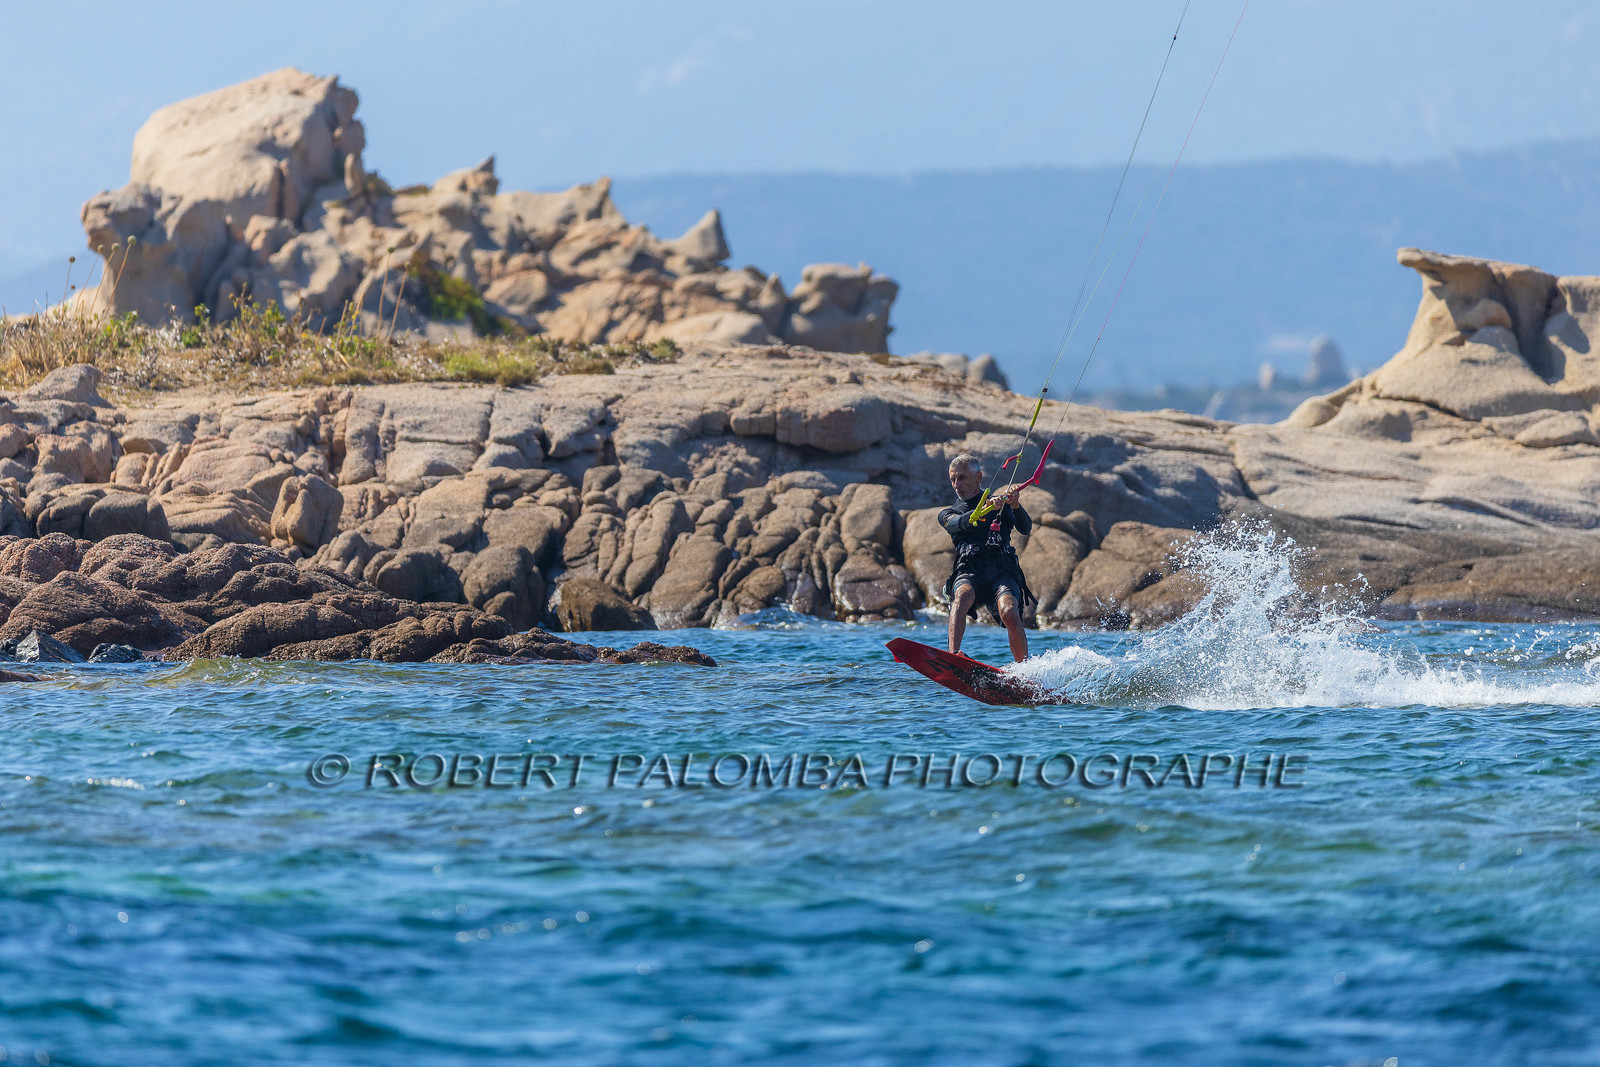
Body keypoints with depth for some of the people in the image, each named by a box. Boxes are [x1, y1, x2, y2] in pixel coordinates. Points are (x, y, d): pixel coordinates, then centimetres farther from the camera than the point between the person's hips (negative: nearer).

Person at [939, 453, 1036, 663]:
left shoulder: (1002, 505, 26)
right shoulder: (948, 515, 25)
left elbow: (1025, 527, 9)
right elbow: (961, 524, 0)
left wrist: (1014, 505, -12)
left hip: (1003, 569, 0)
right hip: (969, 571, 0)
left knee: (1009, 613, -29)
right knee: (963, 596, -35)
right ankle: (953, 654, -51)